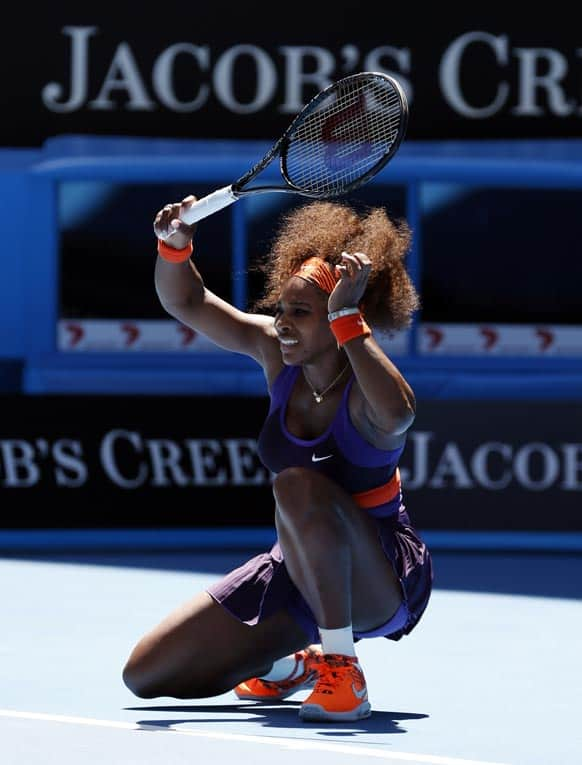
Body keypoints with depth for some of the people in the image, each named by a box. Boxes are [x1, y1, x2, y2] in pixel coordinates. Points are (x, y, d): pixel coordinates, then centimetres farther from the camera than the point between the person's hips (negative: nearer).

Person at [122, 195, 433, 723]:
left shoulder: (365, 387, -24)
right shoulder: (275, 351, -5)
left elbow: (397, 413, -49)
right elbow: (187, 303, 1)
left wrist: (345, 315, -45)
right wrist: (175, 244, -19)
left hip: (385, 583, -7)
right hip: (300, 573, 7)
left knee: (298, 485, -38)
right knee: (146, 675, 4)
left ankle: (340, 666, -26)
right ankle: (289, 666, 30)